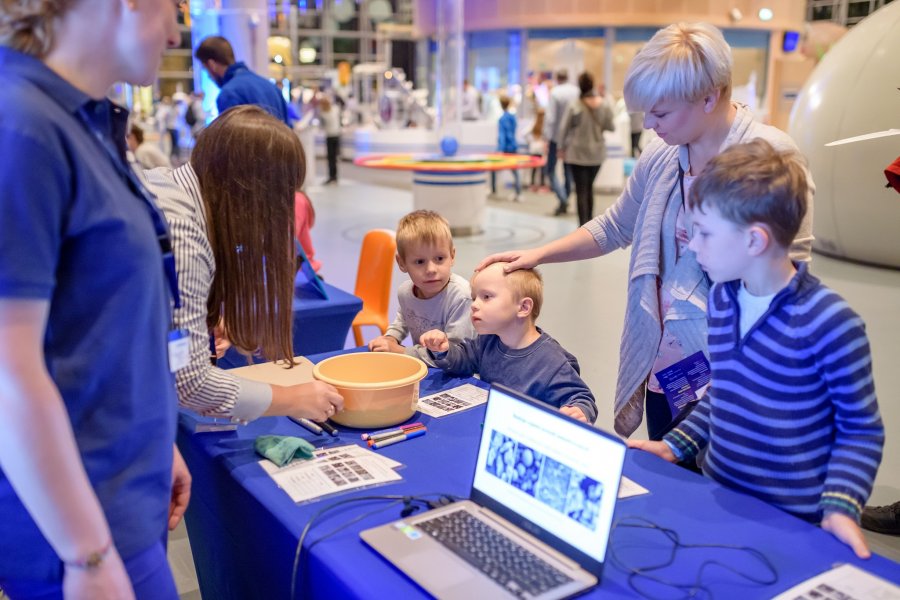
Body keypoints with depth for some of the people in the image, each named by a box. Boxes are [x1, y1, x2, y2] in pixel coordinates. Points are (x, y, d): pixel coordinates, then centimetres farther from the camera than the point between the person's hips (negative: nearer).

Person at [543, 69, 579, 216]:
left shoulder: (555, 92, -12)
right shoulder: (577, 91, 0)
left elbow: (550, 118, -14)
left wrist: (547, 138, -10)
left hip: (557, 137, -5)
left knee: (550, 170, 1)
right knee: (568, 171, 14)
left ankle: (563, 199, -15)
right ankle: (565, 199, 21)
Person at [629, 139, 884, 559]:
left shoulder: (829, 321, -20)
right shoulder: (721, 297, 0)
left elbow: (861, 429, -10)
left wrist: (840, 507, -20)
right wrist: (674, 446, 6)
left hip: (793, 523, -6)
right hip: (718, 497, 6)